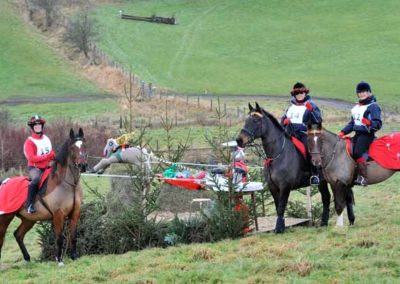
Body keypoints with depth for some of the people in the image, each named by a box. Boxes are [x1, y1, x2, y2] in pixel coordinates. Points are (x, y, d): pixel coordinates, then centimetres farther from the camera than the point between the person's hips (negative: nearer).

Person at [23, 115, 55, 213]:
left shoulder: (46, 139, 12)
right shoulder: (29, 142, -9)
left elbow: (52, 154, 19)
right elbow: (31, 158, -19)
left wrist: (53, 157, -5)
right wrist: (47, 156, -19)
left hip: (47, 167, 7)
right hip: (34, 167, -7)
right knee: (36, 179, -37)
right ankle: (29, 204, -33)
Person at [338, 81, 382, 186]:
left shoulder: (373, 106, -8)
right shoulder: (357, 107, 18)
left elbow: (378, 124, -17)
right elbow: (352, 123, 24)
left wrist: (370, 123, -37)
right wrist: (343, 132, 12)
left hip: (367, 134, -9)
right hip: (357, 134, 9)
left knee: (358, 153, -25)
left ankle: (363, 178, -25)